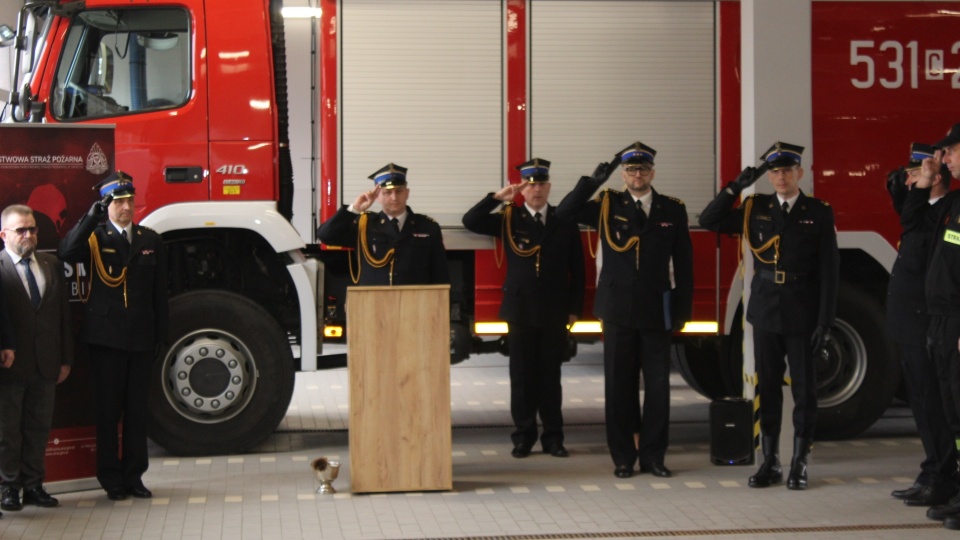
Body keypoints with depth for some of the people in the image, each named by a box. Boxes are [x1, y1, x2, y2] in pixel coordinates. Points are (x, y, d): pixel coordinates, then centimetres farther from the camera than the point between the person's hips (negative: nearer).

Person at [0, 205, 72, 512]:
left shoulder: (52, 266, 10)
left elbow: (64, 314, 12)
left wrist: (65, 359, 9)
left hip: (46, 365, 5)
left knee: (39, 427, 11)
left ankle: (33, 485, 19)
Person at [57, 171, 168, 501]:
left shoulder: (151, 240, 10)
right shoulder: (94, 238, -1)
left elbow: (159, 292, 11)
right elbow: (67, 253, -24)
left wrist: (160, 335, 6)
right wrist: (93, 216, -28)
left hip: (141, 338, 3)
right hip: (106, 338, -3)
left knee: (137, 409, 8)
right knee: (109, 409, 2)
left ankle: (134, 476, 17)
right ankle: (111, 479, 9)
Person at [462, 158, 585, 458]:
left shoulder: (565, 221, 5)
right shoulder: (508, 219, 4)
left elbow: (576, 268, 6)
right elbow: (470, 222, -7)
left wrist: (574, 308, 2)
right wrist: (497, 198, -15)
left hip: (554, 312, 0)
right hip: (520, 310, 0)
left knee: (551, 375, 5)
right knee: (522, 376, 4)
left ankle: (553, 437, 12)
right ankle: (523, 436, 11)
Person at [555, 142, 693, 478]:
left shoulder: (673, 210, 5)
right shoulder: (607, 206, 4)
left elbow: (683, 264, 6)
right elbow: (563, 213, -8)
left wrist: (683, 310, 2)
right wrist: (593, 181, -15)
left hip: (656, 311, 0)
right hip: (618, 309, 0)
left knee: (658, 384, 2)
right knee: (619, 384, 4)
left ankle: (653, 455, 12)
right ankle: (623, 457, 12)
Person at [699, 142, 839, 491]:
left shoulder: (819, 213, -3)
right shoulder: (755, 209, 5)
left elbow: (829, 271, -5)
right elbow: (709, 221, 3)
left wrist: (825, 321, -10)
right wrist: (735, 188, -7)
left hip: (802, 317, -2)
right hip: (765, 314, 3)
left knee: (804, 389, 2)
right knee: (768, 388, 7)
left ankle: (799, 464, 11)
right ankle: (770, 462, 15)